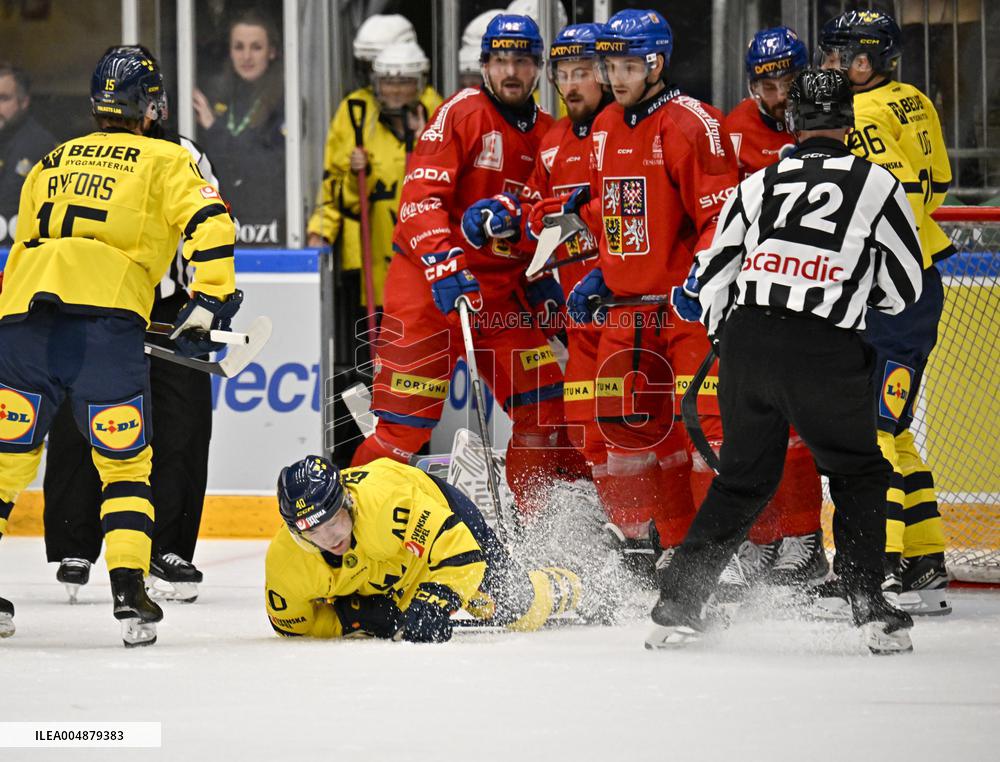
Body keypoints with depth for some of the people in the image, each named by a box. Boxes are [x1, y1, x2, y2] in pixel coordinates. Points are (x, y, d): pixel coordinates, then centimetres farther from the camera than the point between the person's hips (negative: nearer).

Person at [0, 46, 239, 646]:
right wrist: (211, 301, 3)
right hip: (106, 315, -3)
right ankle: (129, 590, -8)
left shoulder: (53, 163, 29)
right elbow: (208, 220, 0)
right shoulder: (165, 160, 16)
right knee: (125, 461, 4)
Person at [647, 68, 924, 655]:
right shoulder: (876, 184, 7)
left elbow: (708, 284, 15)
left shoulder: (758, 185, 16)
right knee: (858, 475, 13)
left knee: (743, 477, 17)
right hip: (827, 350, -3)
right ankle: (870, 605, 1)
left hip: (746, 343, 3)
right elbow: (904, 288, 11)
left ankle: (679, 604, 13)